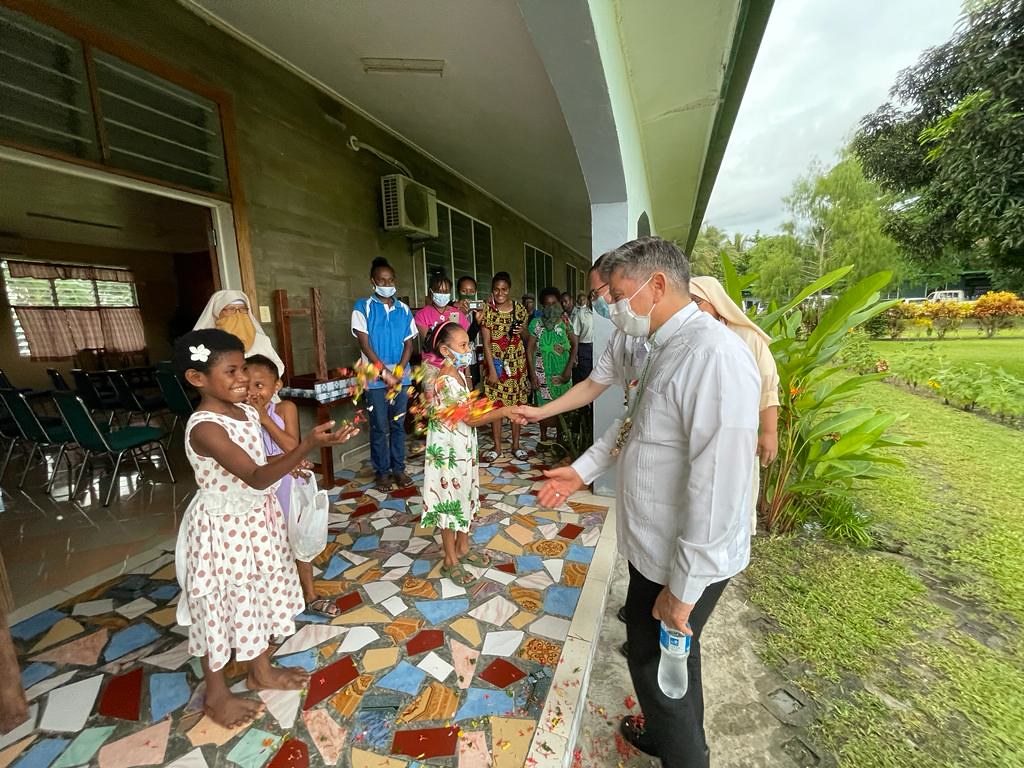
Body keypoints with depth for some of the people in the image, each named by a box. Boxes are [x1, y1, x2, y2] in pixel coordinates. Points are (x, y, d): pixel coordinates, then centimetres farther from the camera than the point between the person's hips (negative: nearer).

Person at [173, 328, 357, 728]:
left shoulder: (245, 410, -1)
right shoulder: (205, 428, -28)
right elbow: (257, 477, -35)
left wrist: (290, 463, -2)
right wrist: (308, 445, -46)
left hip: (257, 518, 8)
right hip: (222, 528, -8)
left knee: (263, 591, 21)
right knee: (222, 605, 12)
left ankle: (261, 669, 44)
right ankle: (216, 694, 38)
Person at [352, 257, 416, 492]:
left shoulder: (403, 309, 8)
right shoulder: (363, 307, -1)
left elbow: (408, 344, 6)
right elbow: (364, 343, -7)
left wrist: (398, 372, -8)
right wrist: (385, 372, -14)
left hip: (401, 376, 3)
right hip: (375, 378, -3)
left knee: (398, 425, 10)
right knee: (379, 427, 4)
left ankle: (399, 468, 22)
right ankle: (382, 472, 17)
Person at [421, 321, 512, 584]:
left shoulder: (459, 374, 5)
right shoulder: (445, 381, -24)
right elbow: (471, 419, -24)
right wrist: (505, 411, -21)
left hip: (464, 448, 9)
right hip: (449, 451, -9)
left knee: (465, 496, 19)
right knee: (450, 500, 6)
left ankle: (462, 548, 38)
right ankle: (450, 561, 24)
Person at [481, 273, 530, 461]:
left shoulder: (519, 308, 2)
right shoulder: (487, 310, -5)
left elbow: (527, 338, 13)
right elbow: (486, 343, -8)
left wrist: (522, 331, -10)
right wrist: (492, 370, -13)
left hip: (517, 363, 2)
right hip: (496, 363, -2)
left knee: (517, 403, 7)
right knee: (495, 404, 3)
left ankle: (516, 445, 21)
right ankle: (497, 446, 18)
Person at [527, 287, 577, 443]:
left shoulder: (564, 322, 1)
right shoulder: (536, 323, -4)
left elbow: (574, 345, 4)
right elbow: (529, 350, -2)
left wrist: (569, 368, -7)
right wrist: (533, 375, -6)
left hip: (563, 371, 2)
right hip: (544, 372, -2)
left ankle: (560, 438, 24)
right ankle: (544, 436, 24)